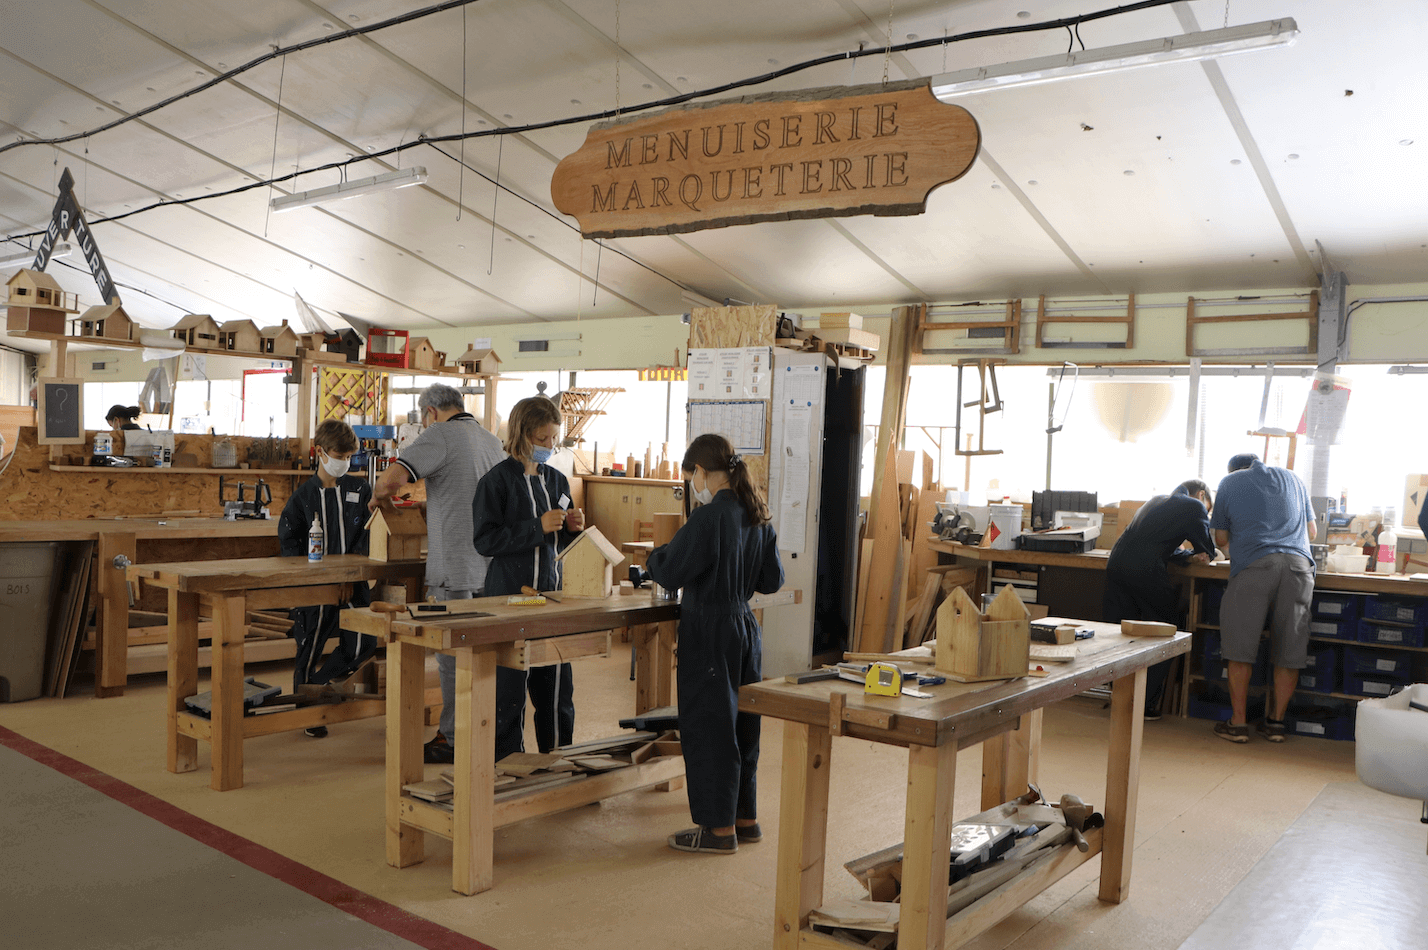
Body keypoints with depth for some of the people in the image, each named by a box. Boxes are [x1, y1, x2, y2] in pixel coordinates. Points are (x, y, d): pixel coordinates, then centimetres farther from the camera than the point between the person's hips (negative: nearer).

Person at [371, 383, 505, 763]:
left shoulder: (440, 436, -8)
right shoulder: (492, 441, 16)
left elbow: (392, 478, -22)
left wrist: (377, 497, 1)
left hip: (455, 568, -8)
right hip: (493, 565, 8)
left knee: (453, 653, 0)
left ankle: (455, 739, 7)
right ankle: (493, 732, 23)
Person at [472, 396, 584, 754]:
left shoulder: (556, 480, 11)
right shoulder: (497, 481, -8)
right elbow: (485, 540, -15)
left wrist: (570, 529, -2)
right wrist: (538, 527, -20)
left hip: (550, 591, 6)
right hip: (510, 594, -6)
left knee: (557, 681, 11)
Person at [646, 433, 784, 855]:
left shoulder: (708, 518, -19)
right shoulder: (757, 516, 5)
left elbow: (669, 573, -18)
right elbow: (773, 579, 11)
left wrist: (656, 554, 2)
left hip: (709, 632, -8)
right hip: (745, 628, 8)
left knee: (708, 727, 3)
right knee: (740, 723, 17)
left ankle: (719, 828, 11)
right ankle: (744, 818, 27)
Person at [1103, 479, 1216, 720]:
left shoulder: (1156, 501, 29)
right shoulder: (1194, 506, 7)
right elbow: (1208, 551, 12)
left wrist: (1187, 556, 16)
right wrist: (1196, 555, 33)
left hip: (1116, 563, 7)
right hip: (1145, 571, -7)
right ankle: (1149, 703, 10)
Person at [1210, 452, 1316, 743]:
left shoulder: (1229, 482, 19)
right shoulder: (1291, 478, 26)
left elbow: (1221, 540, 20)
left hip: (1254, 565, -3)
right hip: (1298, 564, 3)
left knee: (1240, 646, 2)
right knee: (1289, 648, 8)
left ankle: (1238, 722, 4)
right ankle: (1276, 722, 13)